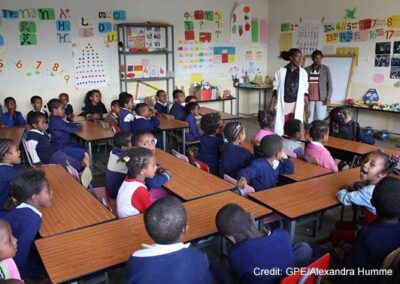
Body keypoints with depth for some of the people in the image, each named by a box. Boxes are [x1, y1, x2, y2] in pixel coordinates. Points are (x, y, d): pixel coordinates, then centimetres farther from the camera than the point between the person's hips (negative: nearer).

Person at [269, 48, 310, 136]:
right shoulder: (281, 71, -2)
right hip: (283, 104, -1)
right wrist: (272, 105, -2)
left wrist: (307, 106, 4)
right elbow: (276, 89, 1)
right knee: (280, 128, 0)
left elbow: (305, 91, 7)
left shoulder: (303, 72, 3)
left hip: (297, 105, 1)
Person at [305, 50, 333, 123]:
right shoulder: (307, 69, 7)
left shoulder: (325, 69, 4)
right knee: (309, 119, 1)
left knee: (320, 120, -5)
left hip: (321, 99, -1)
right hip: (309, 99, 1)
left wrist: (328, 98, -5)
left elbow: (329, 85, 4)